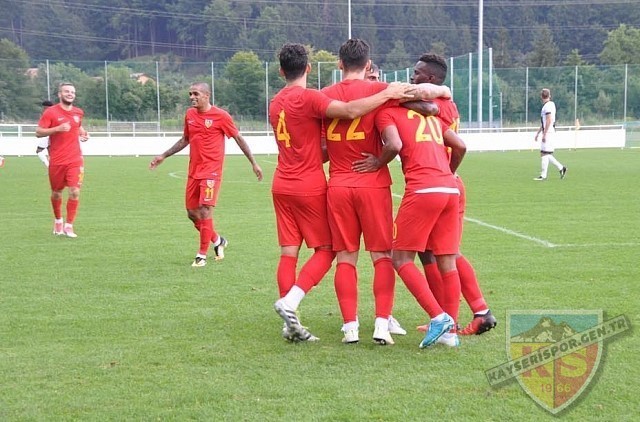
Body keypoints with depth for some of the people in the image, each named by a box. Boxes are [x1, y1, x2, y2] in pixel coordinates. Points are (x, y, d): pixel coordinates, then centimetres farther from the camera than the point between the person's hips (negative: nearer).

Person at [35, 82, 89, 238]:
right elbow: (38, 132, -10)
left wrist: (83, 133, 7)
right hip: (56, 161, -2)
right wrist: (57, 128, -23)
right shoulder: (50, 112, -6)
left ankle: (69, 225, -1)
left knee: (74, 192, -11)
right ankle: (58, 221, 35)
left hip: (75, 160, 2)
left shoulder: (78, 112, 8)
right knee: (56, 193, 10)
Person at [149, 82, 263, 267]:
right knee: (192, 213, 8)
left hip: (211, 171, -6)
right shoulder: (190, 114, 9)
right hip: (194, 172, 6)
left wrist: (253, 163, 0)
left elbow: (238, 139, 0)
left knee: (205, 210, -12)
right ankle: (217, 240, 31)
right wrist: (163, 156, 23)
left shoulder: (220, 116, -7)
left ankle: (202, 255, -3)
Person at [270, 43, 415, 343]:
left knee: (289, 252, 4)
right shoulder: (308, 98, -12)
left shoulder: (275, 103, 12)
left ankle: (290, 325, 2)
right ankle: (290, 301, -15)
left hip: (282, 186, 7)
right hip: (310, 186, -7)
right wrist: (387, 94, -16)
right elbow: (350, 110, -25)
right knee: (326, 250, 3)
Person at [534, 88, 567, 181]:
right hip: (547, 134, 9)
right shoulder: (546, 106, 17)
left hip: (548, 134, -9)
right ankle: (561, 168, 15)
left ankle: (543, 175, -5)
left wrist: (544, 134, -19)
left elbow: (549, 121, -19)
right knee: (544, 154, 11)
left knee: (545, 153, -7)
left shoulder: (548, 106, -12)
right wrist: (538, 133, 27)